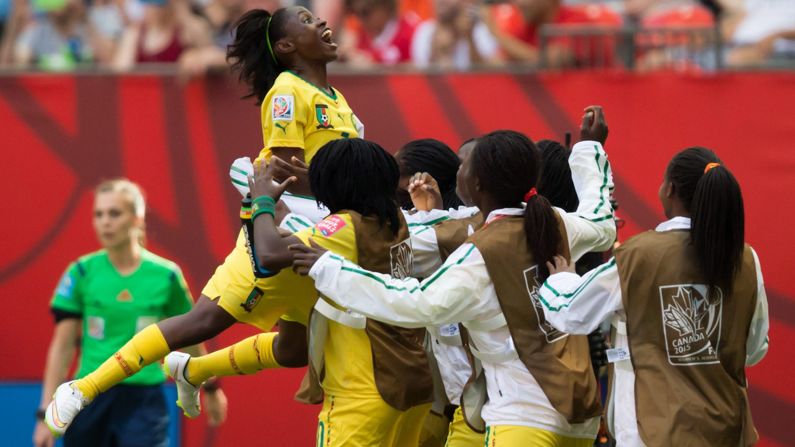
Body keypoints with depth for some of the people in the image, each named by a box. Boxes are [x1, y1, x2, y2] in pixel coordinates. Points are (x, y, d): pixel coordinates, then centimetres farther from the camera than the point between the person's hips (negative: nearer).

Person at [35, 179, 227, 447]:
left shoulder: (166, 275, -2)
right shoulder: (81, 272, -3)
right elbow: (62, 346, -1)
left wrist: (210, 388, 24)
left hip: (144, 403, -1)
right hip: (91, 400, 1)